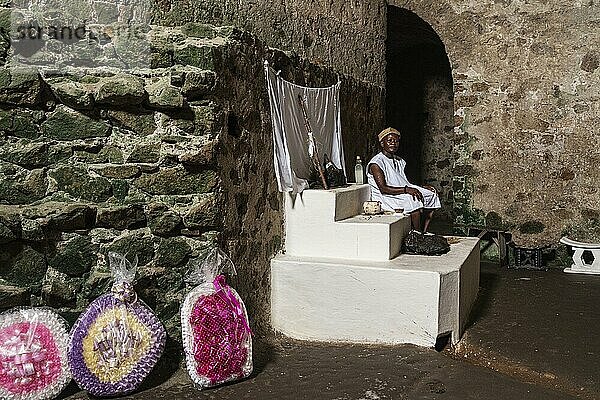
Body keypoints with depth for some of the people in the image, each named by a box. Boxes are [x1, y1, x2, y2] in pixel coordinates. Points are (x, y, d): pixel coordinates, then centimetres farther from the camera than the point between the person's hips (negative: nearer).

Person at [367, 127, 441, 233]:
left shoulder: (399, 161, 18)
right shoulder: (376, 163, -11)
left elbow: (404, 183, 18)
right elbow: (383, 189, -20)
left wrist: (421, 187, 1)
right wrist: (406, 189, -28)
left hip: (403, 194, 9)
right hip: (386, 199, -9)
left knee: (432, 195, -3)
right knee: (413, 199, -31)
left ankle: (424, 233, -7)